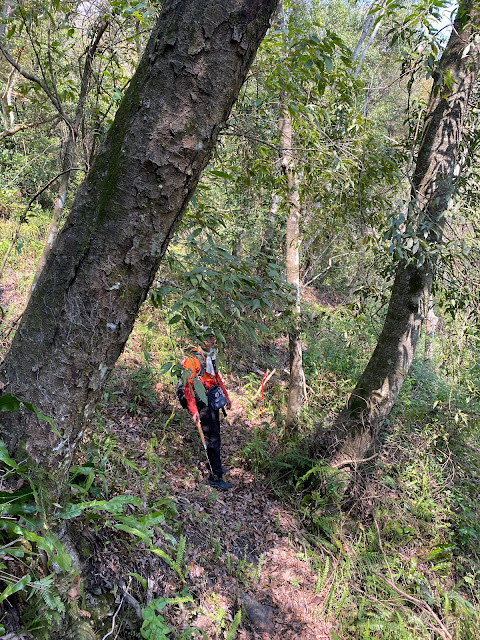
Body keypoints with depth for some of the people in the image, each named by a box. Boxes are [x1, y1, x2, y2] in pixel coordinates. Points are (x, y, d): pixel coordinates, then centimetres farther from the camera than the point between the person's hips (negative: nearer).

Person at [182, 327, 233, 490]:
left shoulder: (212, 357, 10)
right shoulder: (193, 360, -18)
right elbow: (187, 387, -20)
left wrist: (226, 396, 24)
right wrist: (194, 411, -25)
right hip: (203, 404, -8)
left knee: (215, 436, 19)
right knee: (213, 440, -7)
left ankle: (214, 465, 36)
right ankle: (215, 477, -1)